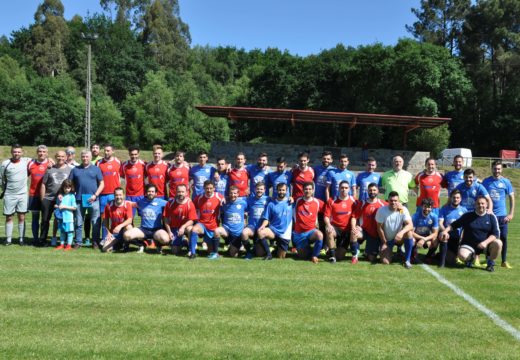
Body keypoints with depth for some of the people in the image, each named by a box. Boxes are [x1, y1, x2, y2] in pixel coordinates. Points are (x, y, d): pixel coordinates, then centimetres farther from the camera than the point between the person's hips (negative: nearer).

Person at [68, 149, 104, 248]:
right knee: (78, 223, 6)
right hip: (79, 200, 2)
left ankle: (95, 242, 8)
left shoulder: (96, 169, 8)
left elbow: (101, 184, 4)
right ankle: (78, 242, 15)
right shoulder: (75, 170, 13)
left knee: (96, 222, 0)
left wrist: (95, 195, -8)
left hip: (93, 200, -2)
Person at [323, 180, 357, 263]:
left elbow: (354, 217, -4)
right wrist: (328, 225, -25)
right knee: (329, 231, -35)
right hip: (336, 228, 1)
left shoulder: (353, 201, -2)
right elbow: (326, 216, -6)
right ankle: (332, 255, -18)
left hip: (348, 229, 0)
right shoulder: (332, 201, -3)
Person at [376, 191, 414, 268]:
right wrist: (384, 243, -8)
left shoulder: (403, 210, -15)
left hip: (399, 237, 1)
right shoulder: (382, 211, -16)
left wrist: (402, 232, -45)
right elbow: (380, 228, -10)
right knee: (385, 262, -16)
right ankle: (388, 251, 24)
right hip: (387, 240, 0)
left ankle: (407, 260, -19)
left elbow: (410, 225, -26)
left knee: (409, 232, -33)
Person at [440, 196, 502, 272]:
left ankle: (490, 262, 0)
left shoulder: (491, 217, 0)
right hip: (469, 245, -1)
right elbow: (454, 224, 5)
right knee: (462, 255, -31)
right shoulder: (468, 215, 1)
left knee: (498, 243, -29)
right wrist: (445, 231, -13)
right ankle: (471, 256, 10)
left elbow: (496, 233, -5)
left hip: (485, 245, 1)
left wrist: (485, 242, -20)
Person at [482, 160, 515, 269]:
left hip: (502, 215, 0)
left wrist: (511, 214, -4)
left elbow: (512, 198, 3)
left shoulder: (506, 182, -1)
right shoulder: (486, 181, 1)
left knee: (503, 238, 1)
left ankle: (504, 261, 13)